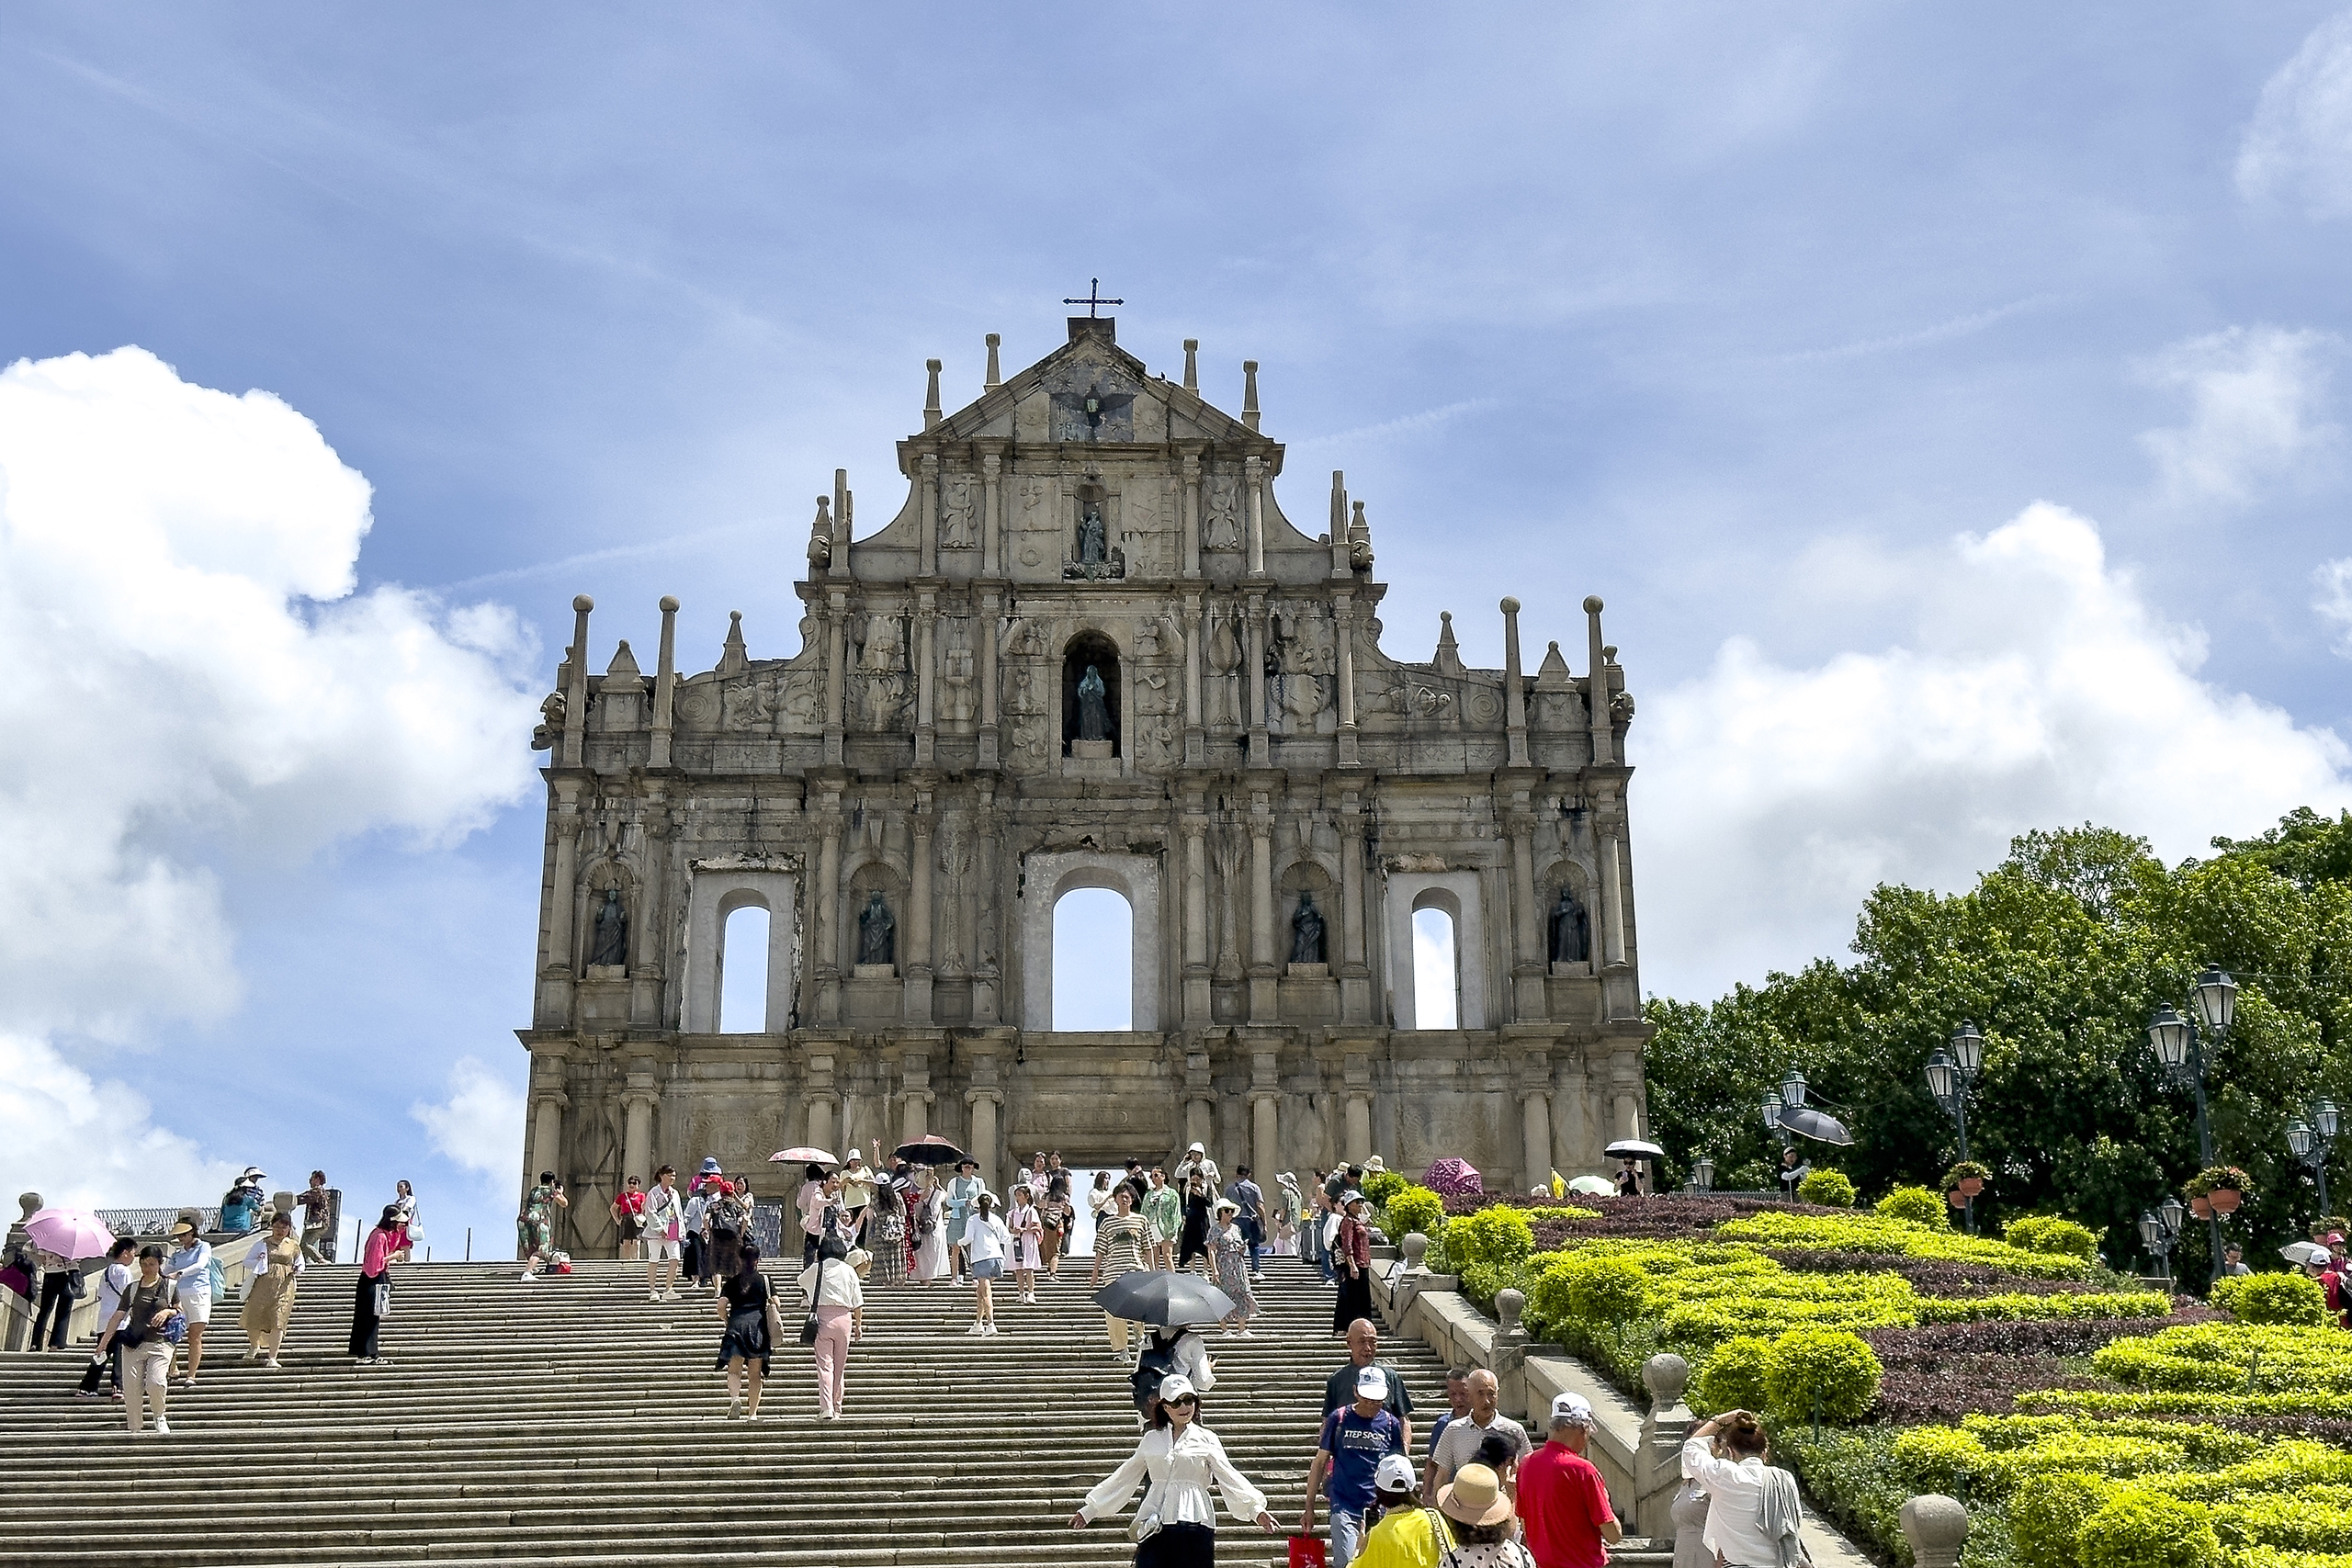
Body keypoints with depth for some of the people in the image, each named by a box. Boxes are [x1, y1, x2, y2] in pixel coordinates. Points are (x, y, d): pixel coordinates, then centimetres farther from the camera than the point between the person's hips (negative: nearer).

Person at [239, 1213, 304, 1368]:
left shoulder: (294, 1246, 13)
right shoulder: (262, 1243, 9)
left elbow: (301, 1265, 21)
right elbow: (246, 1261, 11)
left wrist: (297, 1270, -2)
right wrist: (258, 1262, -10)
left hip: (284, 1287, 0)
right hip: (262, 1285, 0)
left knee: (278, 1322, -11)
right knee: (253, 1319, -1)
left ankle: (272, 1357, -9)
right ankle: (254, 1346, 32)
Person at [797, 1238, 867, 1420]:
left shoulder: (815, 1269, 5)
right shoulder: (849, 1271, 7)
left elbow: (801, 1280, 27)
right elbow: (858, 1304, 6)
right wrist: (858, 1326, 15)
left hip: (822, 1317, -1)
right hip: (843, 1317, 1)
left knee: (825, 1365, -5)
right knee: (840, 1367, 12)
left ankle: (826, 1409, -17)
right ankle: (836, 1408, 17)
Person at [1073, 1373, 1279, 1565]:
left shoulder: (1206, 1439, 7)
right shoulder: (1152, 1439, 14)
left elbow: (1229, 1477, -1)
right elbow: (1124, 1478, 21)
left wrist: (1256, 1509, -15)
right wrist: (1089, 1510, 22)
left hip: (1194, 1522, -2)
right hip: (1154, 1525, 2)